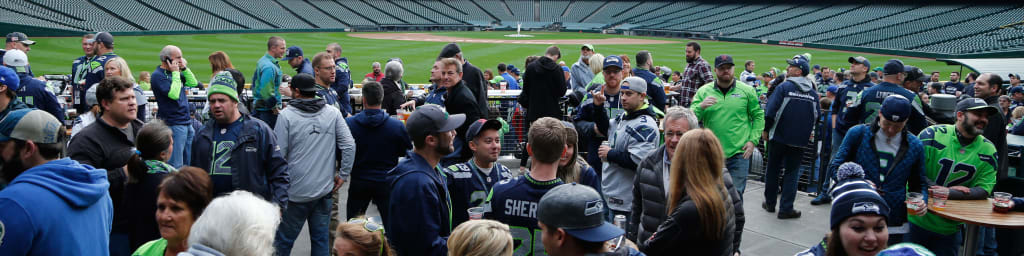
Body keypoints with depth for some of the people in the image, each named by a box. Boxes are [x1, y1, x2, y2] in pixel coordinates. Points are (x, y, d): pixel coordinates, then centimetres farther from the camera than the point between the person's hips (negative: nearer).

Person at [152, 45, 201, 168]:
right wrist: (175, 73, -16)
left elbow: (193, 83, 12)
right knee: (176, 166, -8)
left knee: (190, 161, 16)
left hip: (186, 122, 9)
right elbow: (174, 94, -22)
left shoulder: (174, 72, 14)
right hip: (173, 124, -9)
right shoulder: (158, 75, -12)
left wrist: (184, 68, 3)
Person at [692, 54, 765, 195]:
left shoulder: (747, 91, 4)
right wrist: (701, 107, -19)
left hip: (739, 153, -1)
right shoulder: (703, 91, 4)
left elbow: (758, 116, 7)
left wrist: (753, 141, -3)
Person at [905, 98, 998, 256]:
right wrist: (947, 188, -21)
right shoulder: (933, 134, -11)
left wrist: (949, 193, -23)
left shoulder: (988, 150, 0)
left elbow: (984, 190, -6)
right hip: (915, 220, -3)